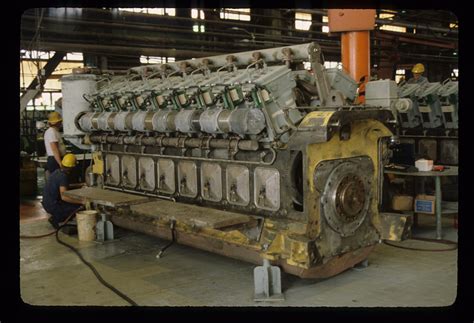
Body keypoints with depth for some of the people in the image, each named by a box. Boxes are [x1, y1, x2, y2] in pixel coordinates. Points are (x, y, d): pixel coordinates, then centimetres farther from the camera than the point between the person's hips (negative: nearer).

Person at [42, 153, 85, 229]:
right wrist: (81, 201, -32)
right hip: (53, 206, -9)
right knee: (79, 207, -14)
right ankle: (56, 219, -6)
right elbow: (64, 197, -32)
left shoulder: (57, 171, 6)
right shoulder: (63, 177, -23)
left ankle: (55, 218, 12)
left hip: (47, 202, 9)